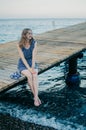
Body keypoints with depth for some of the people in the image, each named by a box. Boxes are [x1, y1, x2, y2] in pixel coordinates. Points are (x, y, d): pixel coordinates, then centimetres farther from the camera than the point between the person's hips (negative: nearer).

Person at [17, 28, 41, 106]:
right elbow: (22, 58, -16)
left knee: (35, 75, -29)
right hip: (22, 64, -1)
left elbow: (34, 56, -12)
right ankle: (36, 96, -19)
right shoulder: (19, 45, -12)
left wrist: (33, 67, -24)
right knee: (29, 75, -30)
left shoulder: (34, 43, -7)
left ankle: (35, 98, -34)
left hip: (32, 62, 2)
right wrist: (29, 68, -24)